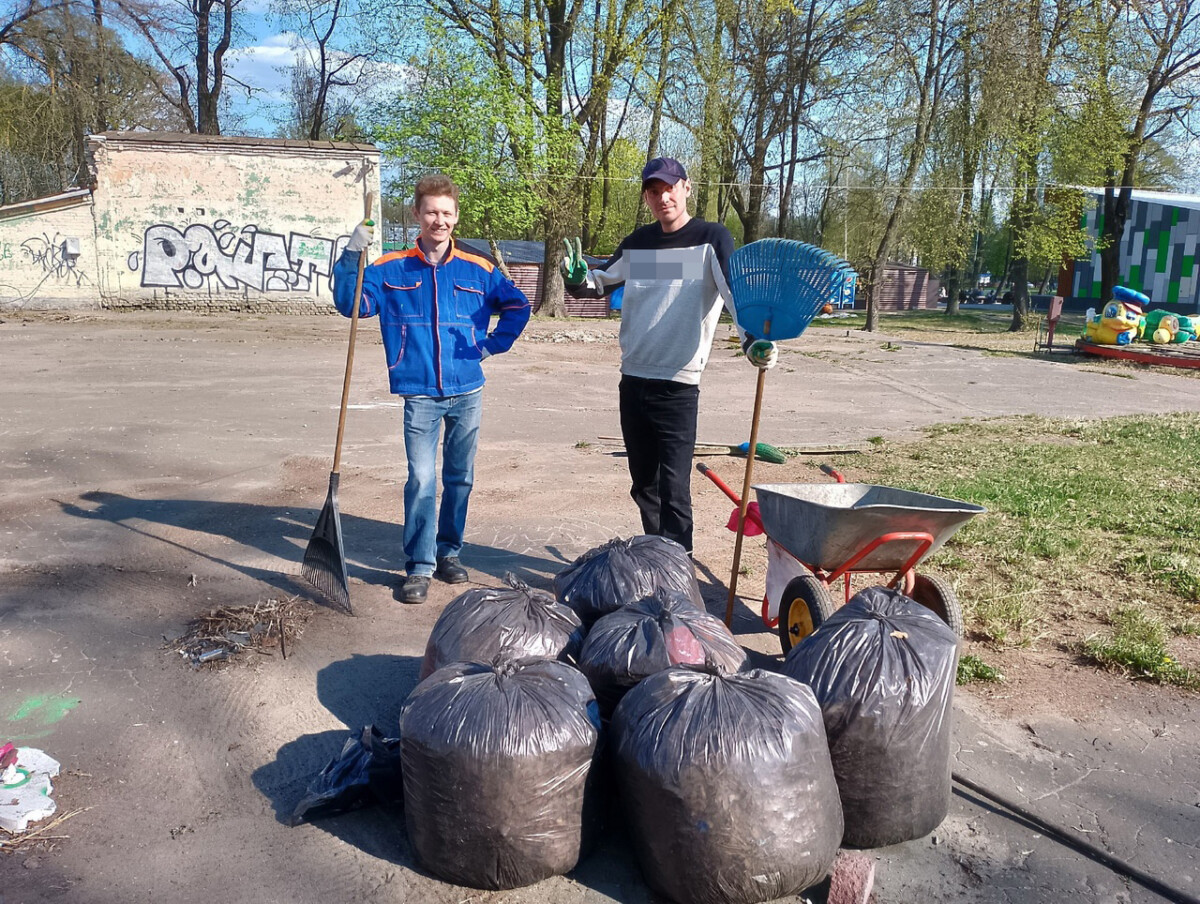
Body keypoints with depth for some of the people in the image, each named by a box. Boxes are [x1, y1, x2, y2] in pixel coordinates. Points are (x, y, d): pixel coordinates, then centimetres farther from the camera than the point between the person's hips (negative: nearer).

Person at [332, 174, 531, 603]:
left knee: (460, 478, 11)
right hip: (420, 395, -2)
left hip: (467, 393, 2)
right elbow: (351, 303, -6)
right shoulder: (391, 270, 1)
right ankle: (419, 566, 2)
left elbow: (517, 306, 15)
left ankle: (449, 552, 27)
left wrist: (491, 345, 7)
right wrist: (351, 258, -19)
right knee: (420, 480, -8)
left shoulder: (478, 271, 4)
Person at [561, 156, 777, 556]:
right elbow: (601, 282, 22)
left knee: (673, 491, -9)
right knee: (643, 484, 15)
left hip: (678, 386, -6)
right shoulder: (638, 242, 13)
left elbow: (734, 292, -16)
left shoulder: (711, 238, -3)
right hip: (633, 380, 6)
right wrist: (578, 278, -2)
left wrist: (753, 339, -35)